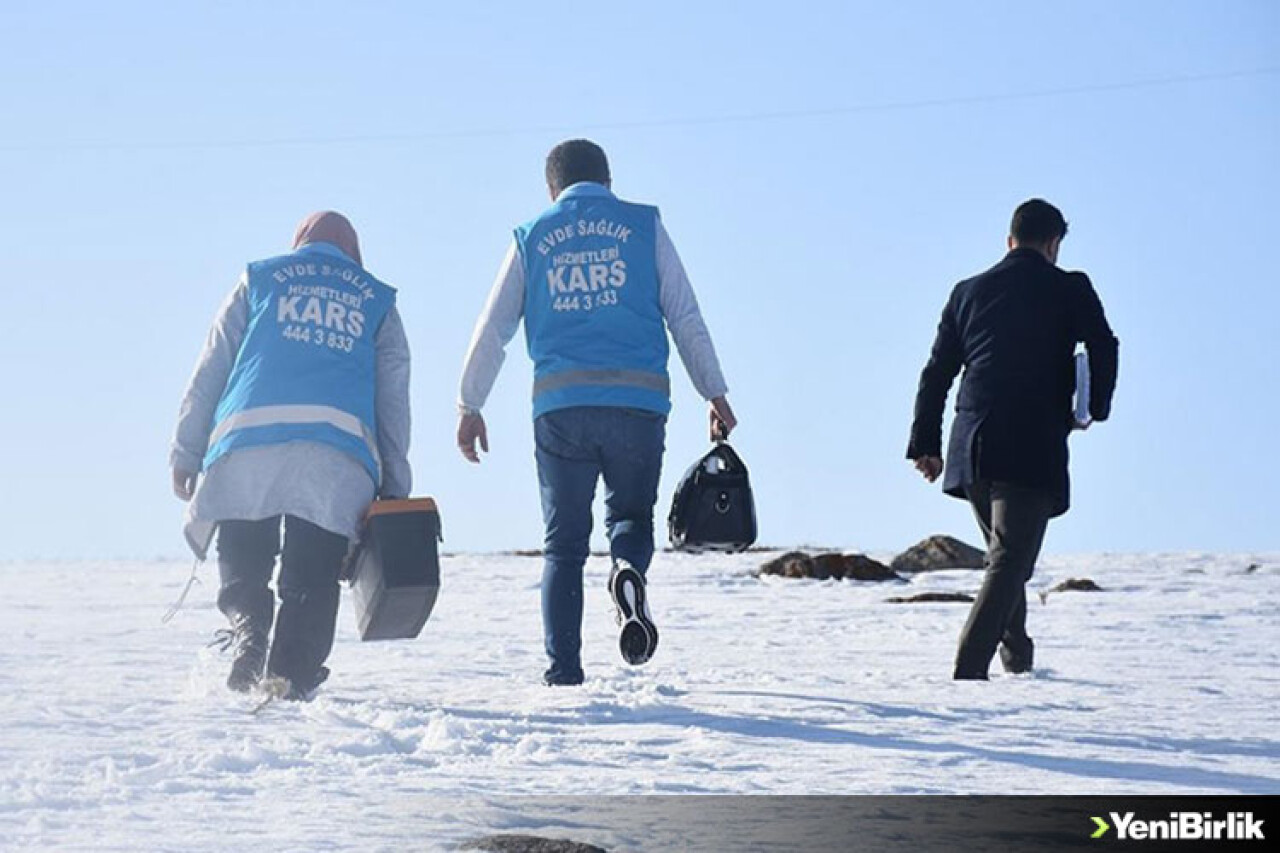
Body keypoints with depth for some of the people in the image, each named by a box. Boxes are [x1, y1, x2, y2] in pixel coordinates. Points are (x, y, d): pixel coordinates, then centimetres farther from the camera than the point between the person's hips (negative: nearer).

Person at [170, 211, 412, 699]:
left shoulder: (259, 281, 24)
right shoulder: (377, 301, 25)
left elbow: (211, 369, 15)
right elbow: (393, 399, 19)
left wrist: (186, 453, 13)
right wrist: (394, 490, 18)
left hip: (246, 443, 0)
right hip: (339, 454, 0)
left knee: (242, 569, 9)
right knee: (311, 581, 3)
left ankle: (248, 629, -20)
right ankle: (292, 681, -12)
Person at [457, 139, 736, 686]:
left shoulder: (531, 239, 13)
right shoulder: (644, 227, 10)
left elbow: (492, 329, 11)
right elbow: (686, 318, 6)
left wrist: (470, 406, 16)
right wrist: (715, 393, 8)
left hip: (560, 405, 1)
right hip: (638, 403, -1)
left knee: (564, 543, 8)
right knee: (631, 514, 15)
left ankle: (563, 672, -1)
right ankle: (628, 570, -21)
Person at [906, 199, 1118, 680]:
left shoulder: (969, 292, 14)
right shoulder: (1069, 290, 2)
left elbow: (937, 372, 13)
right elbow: (1104, 350, -6)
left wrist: (925, 443, 16)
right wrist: (1094, 408, 12)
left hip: (972, 448, 5)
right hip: (1035, 449, -5)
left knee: (1006, 557, 21)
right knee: (1009, 562, -7)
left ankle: (1017, 663, 28)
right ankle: (969, 669, -20)